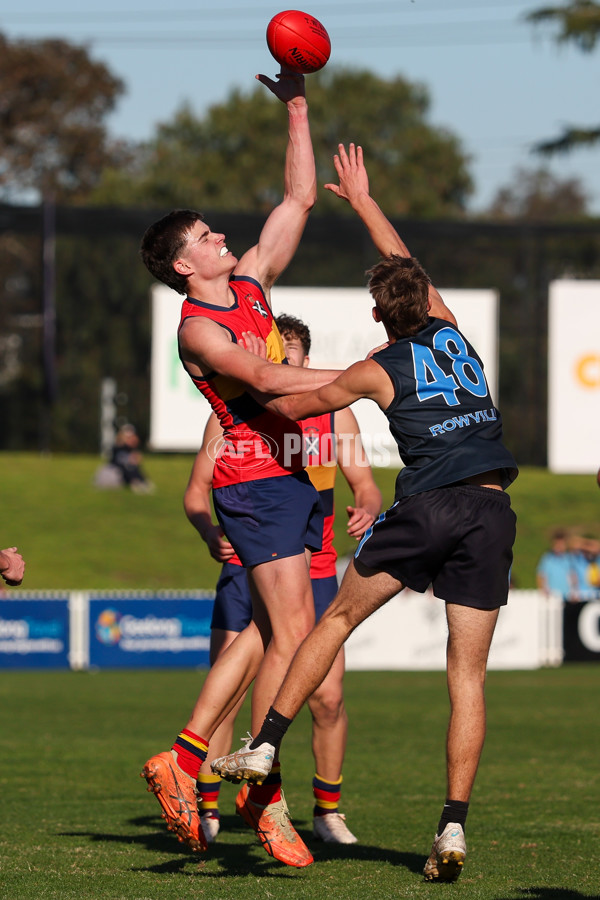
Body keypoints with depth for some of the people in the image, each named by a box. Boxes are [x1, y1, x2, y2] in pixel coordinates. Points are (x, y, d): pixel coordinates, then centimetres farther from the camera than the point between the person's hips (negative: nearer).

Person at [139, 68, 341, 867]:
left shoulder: (251, 280, 13)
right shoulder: (197, 329, -10)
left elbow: (300, 199, 16)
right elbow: (264, 377, -23)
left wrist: (297, 106, 12)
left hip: (292, 477, 9)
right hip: (256, 479, -9)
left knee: (268, 631, 10)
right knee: (291, 632, -12)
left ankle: (183, 759, 15)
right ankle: (265, 795, -8)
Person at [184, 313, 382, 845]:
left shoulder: (333, 413, 2)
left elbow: (366, 486, 4)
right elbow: (197, 491, 2)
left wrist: (366, 510, -20)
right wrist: (210, 532, -18)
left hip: (313, 570, 1)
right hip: (246, 568, -1)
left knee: (328, 698, -6)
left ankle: (328, 810, 13)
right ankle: (206, 810, 3)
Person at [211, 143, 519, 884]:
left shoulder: (380, 370, 5)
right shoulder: (452, 334, 15)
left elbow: (296, 406, 19)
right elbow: (406, 265, 32)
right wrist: (363, 200, 43)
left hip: (428, 508, -3)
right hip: (491, 514, 3)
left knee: (339, 616, 16)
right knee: (468, 674, 2)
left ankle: (265, 745, 12)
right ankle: (453, 827, -6)